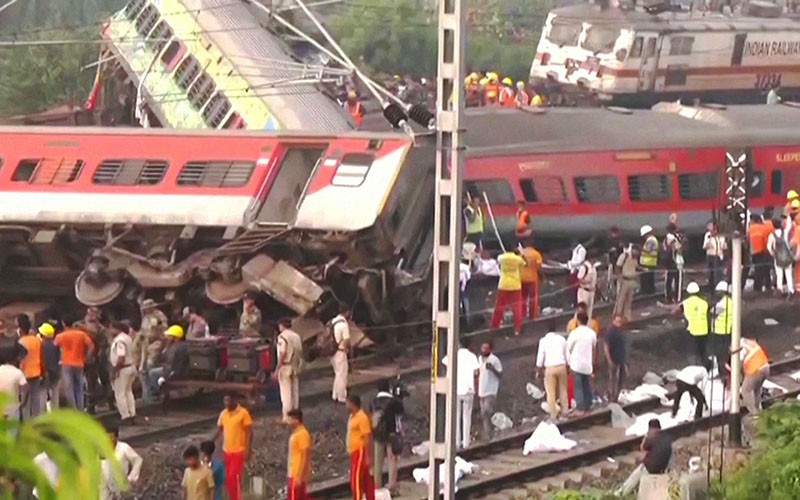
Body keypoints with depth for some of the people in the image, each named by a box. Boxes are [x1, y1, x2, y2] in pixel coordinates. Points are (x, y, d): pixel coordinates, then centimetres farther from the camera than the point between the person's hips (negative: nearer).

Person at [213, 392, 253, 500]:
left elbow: (249, 432, -10)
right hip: (226, 451, 6)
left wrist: (248, 450, -16)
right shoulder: (223, 414, 6)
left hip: (239, 451, -6)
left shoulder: (243, 413, -11)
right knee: (228, 478, 8)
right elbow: (219, 430, 12)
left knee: (234, 477, -12)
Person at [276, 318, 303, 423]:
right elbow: (300, 352, 7)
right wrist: (298, 365, 15)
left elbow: (282, 354, -19)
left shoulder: (282, 336, -13)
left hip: (285, 366, -7)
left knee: (286, 393, -2)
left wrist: (277, 369, -15)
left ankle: (287, 417, -1)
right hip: (295, 367, 7)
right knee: (295, 392, 13)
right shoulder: (297, 336, 7)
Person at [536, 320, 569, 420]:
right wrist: (568, 367, 17)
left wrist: (539, 370, 8)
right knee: (563, 390, 15)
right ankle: (564, 412, 19)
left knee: (551, 392, 4)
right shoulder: (562, 338, 1)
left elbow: (540, 356, -3)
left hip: (550, 367, -3)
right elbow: (567, 354, 5)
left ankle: (553, 414, 4)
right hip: (561, 366, 3)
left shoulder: (544, 340, -6)